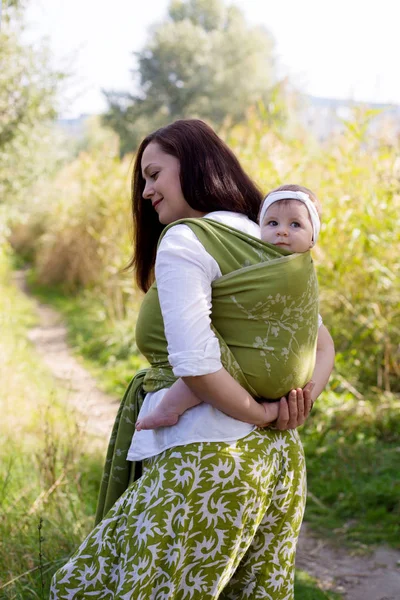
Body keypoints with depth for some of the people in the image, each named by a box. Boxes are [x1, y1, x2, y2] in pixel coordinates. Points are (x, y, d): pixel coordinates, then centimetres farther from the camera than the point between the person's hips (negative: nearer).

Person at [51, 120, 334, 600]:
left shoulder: (184, 241, -11)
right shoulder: (268, 242, 14)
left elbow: (196, 364, -19)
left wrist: (262, 415, -7)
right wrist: (301, 396, 3)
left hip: (208, 456, -9)